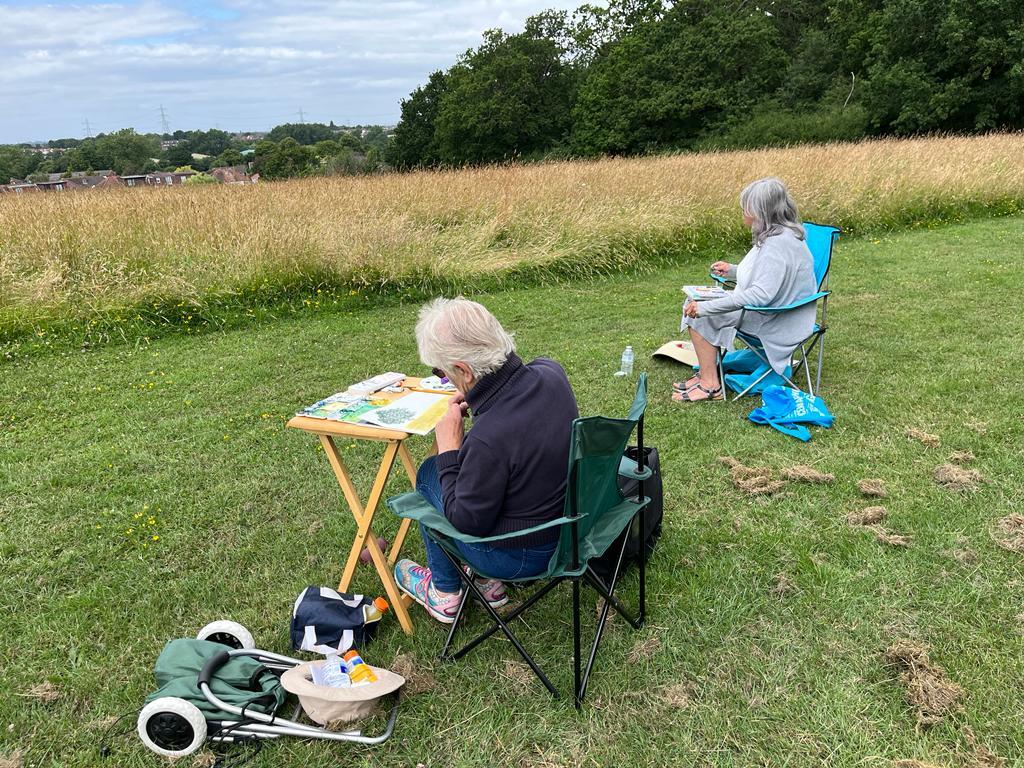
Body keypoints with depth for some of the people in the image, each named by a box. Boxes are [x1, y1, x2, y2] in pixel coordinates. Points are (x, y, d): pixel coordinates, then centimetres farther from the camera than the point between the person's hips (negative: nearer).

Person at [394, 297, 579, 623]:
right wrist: (476, 400, -2)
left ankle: (444, 594, 28)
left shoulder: (487, 439, -37)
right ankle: (489, 583, 33)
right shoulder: (551, 372, -15)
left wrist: (449, 449, -15)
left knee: (429, 473, 12)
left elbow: (465, 521, -20)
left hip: (523, 555, -7)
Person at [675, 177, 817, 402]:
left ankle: (710, 385, -6)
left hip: (775, 322, -10)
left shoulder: (779, 244, -26)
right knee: (695, 304, 6)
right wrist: (732, 270, 13)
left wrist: (705, 307, -33)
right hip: (769, 309, 10)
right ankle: (706, 373, 7)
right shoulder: (776, 234, 6)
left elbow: (760, 295, -34)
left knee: (698, 314, -14)